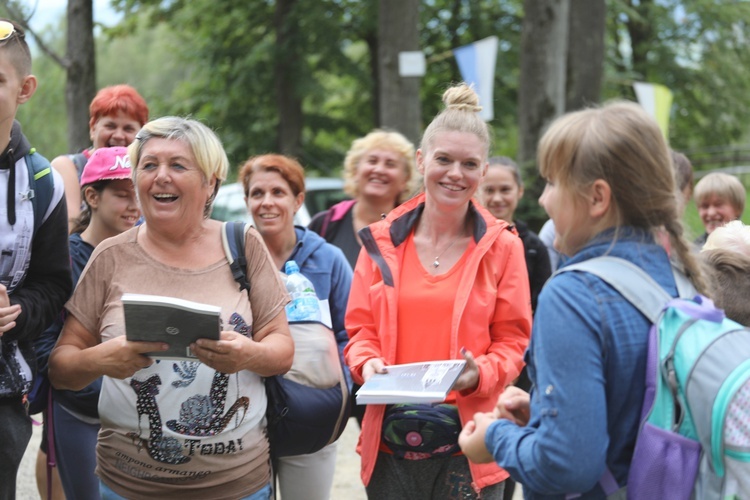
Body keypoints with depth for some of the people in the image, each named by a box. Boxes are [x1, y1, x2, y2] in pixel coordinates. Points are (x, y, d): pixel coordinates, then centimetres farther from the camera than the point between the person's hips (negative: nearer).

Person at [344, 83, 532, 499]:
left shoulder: (502, 246, 1)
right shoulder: (382, 241, 5)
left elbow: (512, 340, 1)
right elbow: (361, 328, 9)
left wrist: (481, 374, -17)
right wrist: (367, 363, -11)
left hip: (468, 445, -2)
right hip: (390, 439, 2)